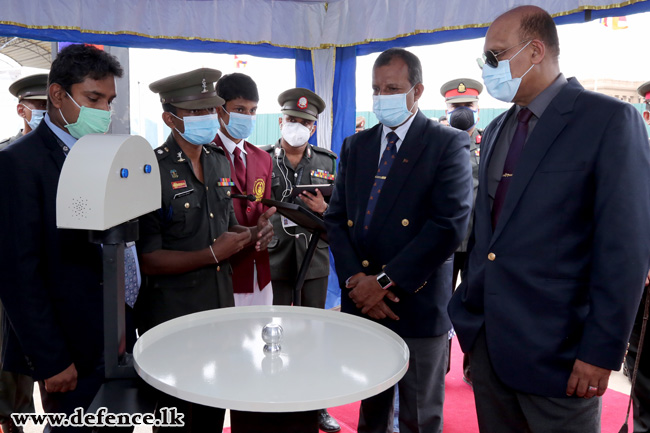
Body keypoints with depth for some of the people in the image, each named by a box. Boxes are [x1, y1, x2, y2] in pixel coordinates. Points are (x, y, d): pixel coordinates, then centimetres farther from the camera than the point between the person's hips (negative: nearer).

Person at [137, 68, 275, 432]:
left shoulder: (221, 162, 6)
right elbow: (149, 260, -15)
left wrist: (254, 233, -5)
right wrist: (212, 255, -22)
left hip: (221, 308, 6)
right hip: (172, 320, -6)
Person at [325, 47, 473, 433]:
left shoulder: (449, 144, -5)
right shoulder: (355, 147, 11)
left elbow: (450, 225, -16)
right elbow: (336, 218, 7)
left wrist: (386, 282, -17)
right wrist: (355, 279, -9)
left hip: (417, 305, -4)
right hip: (360, 302, 5)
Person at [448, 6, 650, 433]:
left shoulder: (609, 119, -9)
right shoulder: (496, 130, 12)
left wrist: (602, 351, -14)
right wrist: (470, 318, 13)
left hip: (554, 349, -6)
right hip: (487, 339, 6)